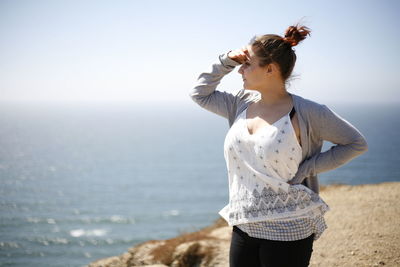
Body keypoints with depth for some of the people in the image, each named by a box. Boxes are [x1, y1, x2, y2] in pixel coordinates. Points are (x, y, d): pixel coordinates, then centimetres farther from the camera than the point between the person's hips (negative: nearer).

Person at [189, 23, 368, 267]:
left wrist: (305, 169, -11)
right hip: (244, 229, 6)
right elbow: (200, 93, 18)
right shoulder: (242, 103, 6)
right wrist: (226, 61, 3)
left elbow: (357, 143, -5)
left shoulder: (306, 112, -11)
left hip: (288, 233, -6)